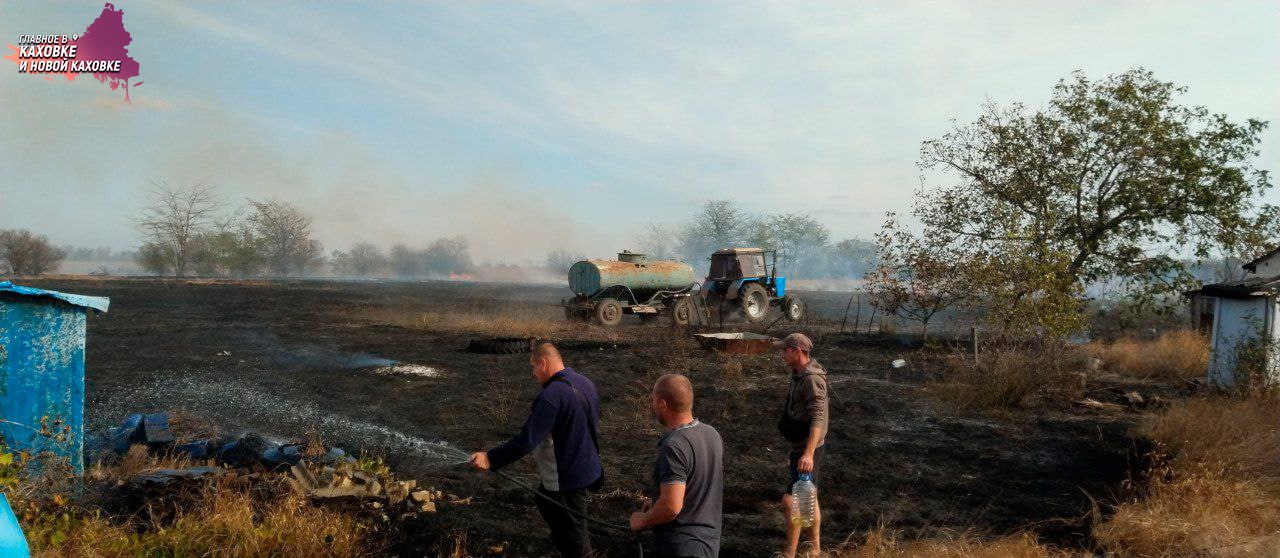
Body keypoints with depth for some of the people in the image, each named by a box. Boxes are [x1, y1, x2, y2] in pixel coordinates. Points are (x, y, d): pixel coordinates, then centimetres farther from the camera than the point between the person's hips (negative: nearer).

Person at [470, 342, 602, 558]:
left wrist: (490, 458, -23)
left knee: (574, 539, 8)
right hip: (586, 466, 9)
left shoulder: (550, 396, -27)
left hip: (567, 477, -9)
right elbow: (595, 417, 14)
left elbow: (527, 440, -29)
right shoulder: (584, 382, -1)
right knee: (544, 500, 29)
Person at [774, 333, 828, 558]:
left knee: (790, 500, -8)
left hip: (807, 451, -10)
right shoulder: (800, 376, 10)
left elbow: (817, 418, -30)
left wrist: (808, 453, -39)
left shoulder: (812, 379, -21)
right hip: (800, 447, 10)